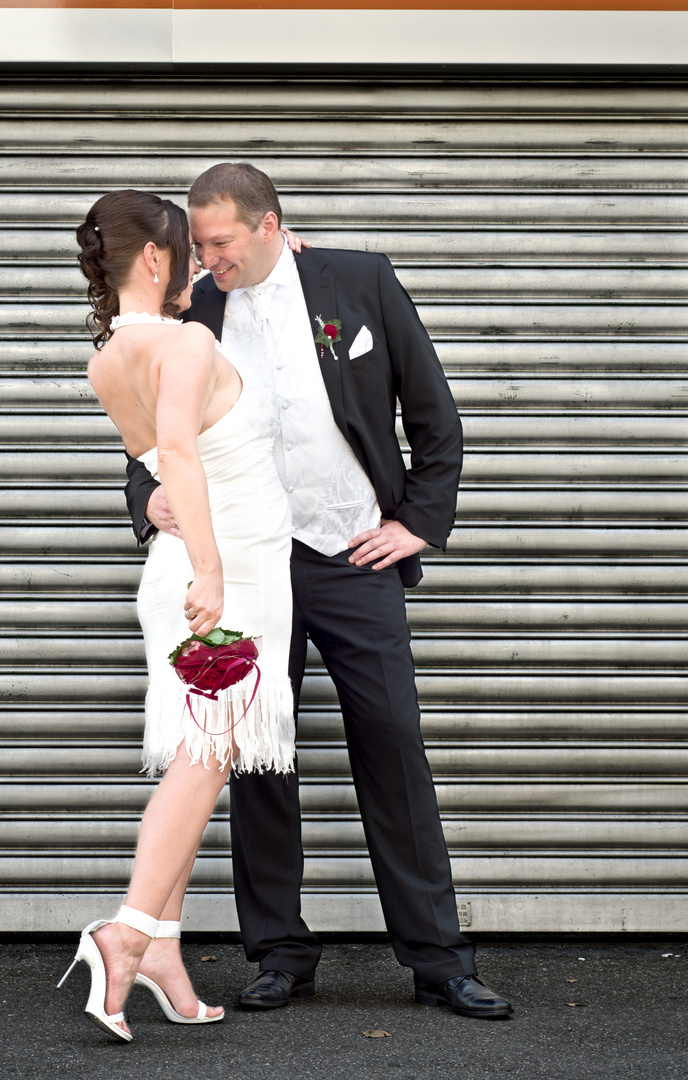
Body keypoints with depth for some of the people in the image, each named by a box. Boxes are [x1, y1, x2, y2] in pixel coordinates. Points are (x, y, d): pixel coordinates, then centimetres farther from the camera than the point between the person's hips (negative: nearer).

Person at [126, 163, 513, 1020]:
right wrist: (151, 498, -8)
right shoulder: (193, 314, 5)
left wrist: (421, 521, 0)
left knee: (394, 750, -1)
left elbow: (433, 411, 6)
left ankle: (439, 960, 6)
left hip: (355, 560, -1)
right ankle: (280, 953, 16)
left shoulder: (361, 283, 0)